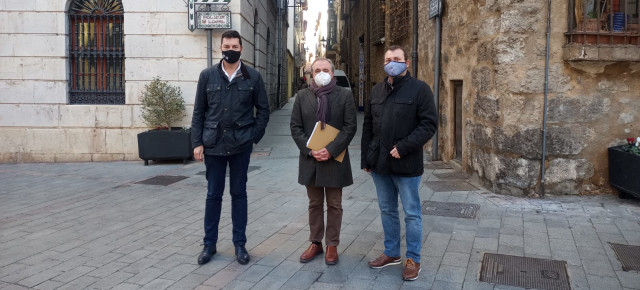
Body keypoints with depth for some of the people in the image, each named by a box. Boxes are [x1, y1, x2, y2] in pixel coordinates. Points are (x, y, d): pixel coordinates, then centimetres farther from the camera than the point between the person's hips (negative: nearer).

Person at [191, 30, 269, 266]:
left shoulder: (253, 77, 1)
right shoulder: (207, 76, 2)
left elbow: (263, 110, 6)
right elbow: (198, 111, 4)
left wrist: (254, 137, -3)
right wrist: (197, 143, -2)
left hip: (241, 145, 0)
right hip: (213, 144, 1)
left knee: (239, 194, 9)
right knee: (213, 195, 8)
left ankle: (240, 244, 20)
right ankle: (209, 244, 21)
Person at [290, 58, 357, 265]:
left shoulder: (344, 95, -1)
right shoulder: (302, 96, 6)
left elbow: (350, 126, -7)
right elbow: (295, 127, 2)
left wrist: (331, 150, -16)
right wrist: (310, 150, -11)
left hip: (335, 159, -2)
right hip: (310, 158, 2)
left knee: (334, 205, 7)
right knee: (315, 204, 13)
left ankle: (332, 245, 19)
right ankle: (315, 243, 25)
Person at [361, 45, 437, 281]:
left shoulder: (419, 89, -6)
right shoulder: (376, 91, 12)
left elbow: (429, 124, -12)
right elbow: (367, 127, 14)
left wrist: (403, 147, -20)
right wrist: (366, 159, 10)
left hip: (406, 164, -5)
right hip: (379, 163, 6)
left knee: (411, 214, 5)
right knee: (387, 210, 15)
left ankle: (413, 259, 19)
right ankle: (391, 253, 30)